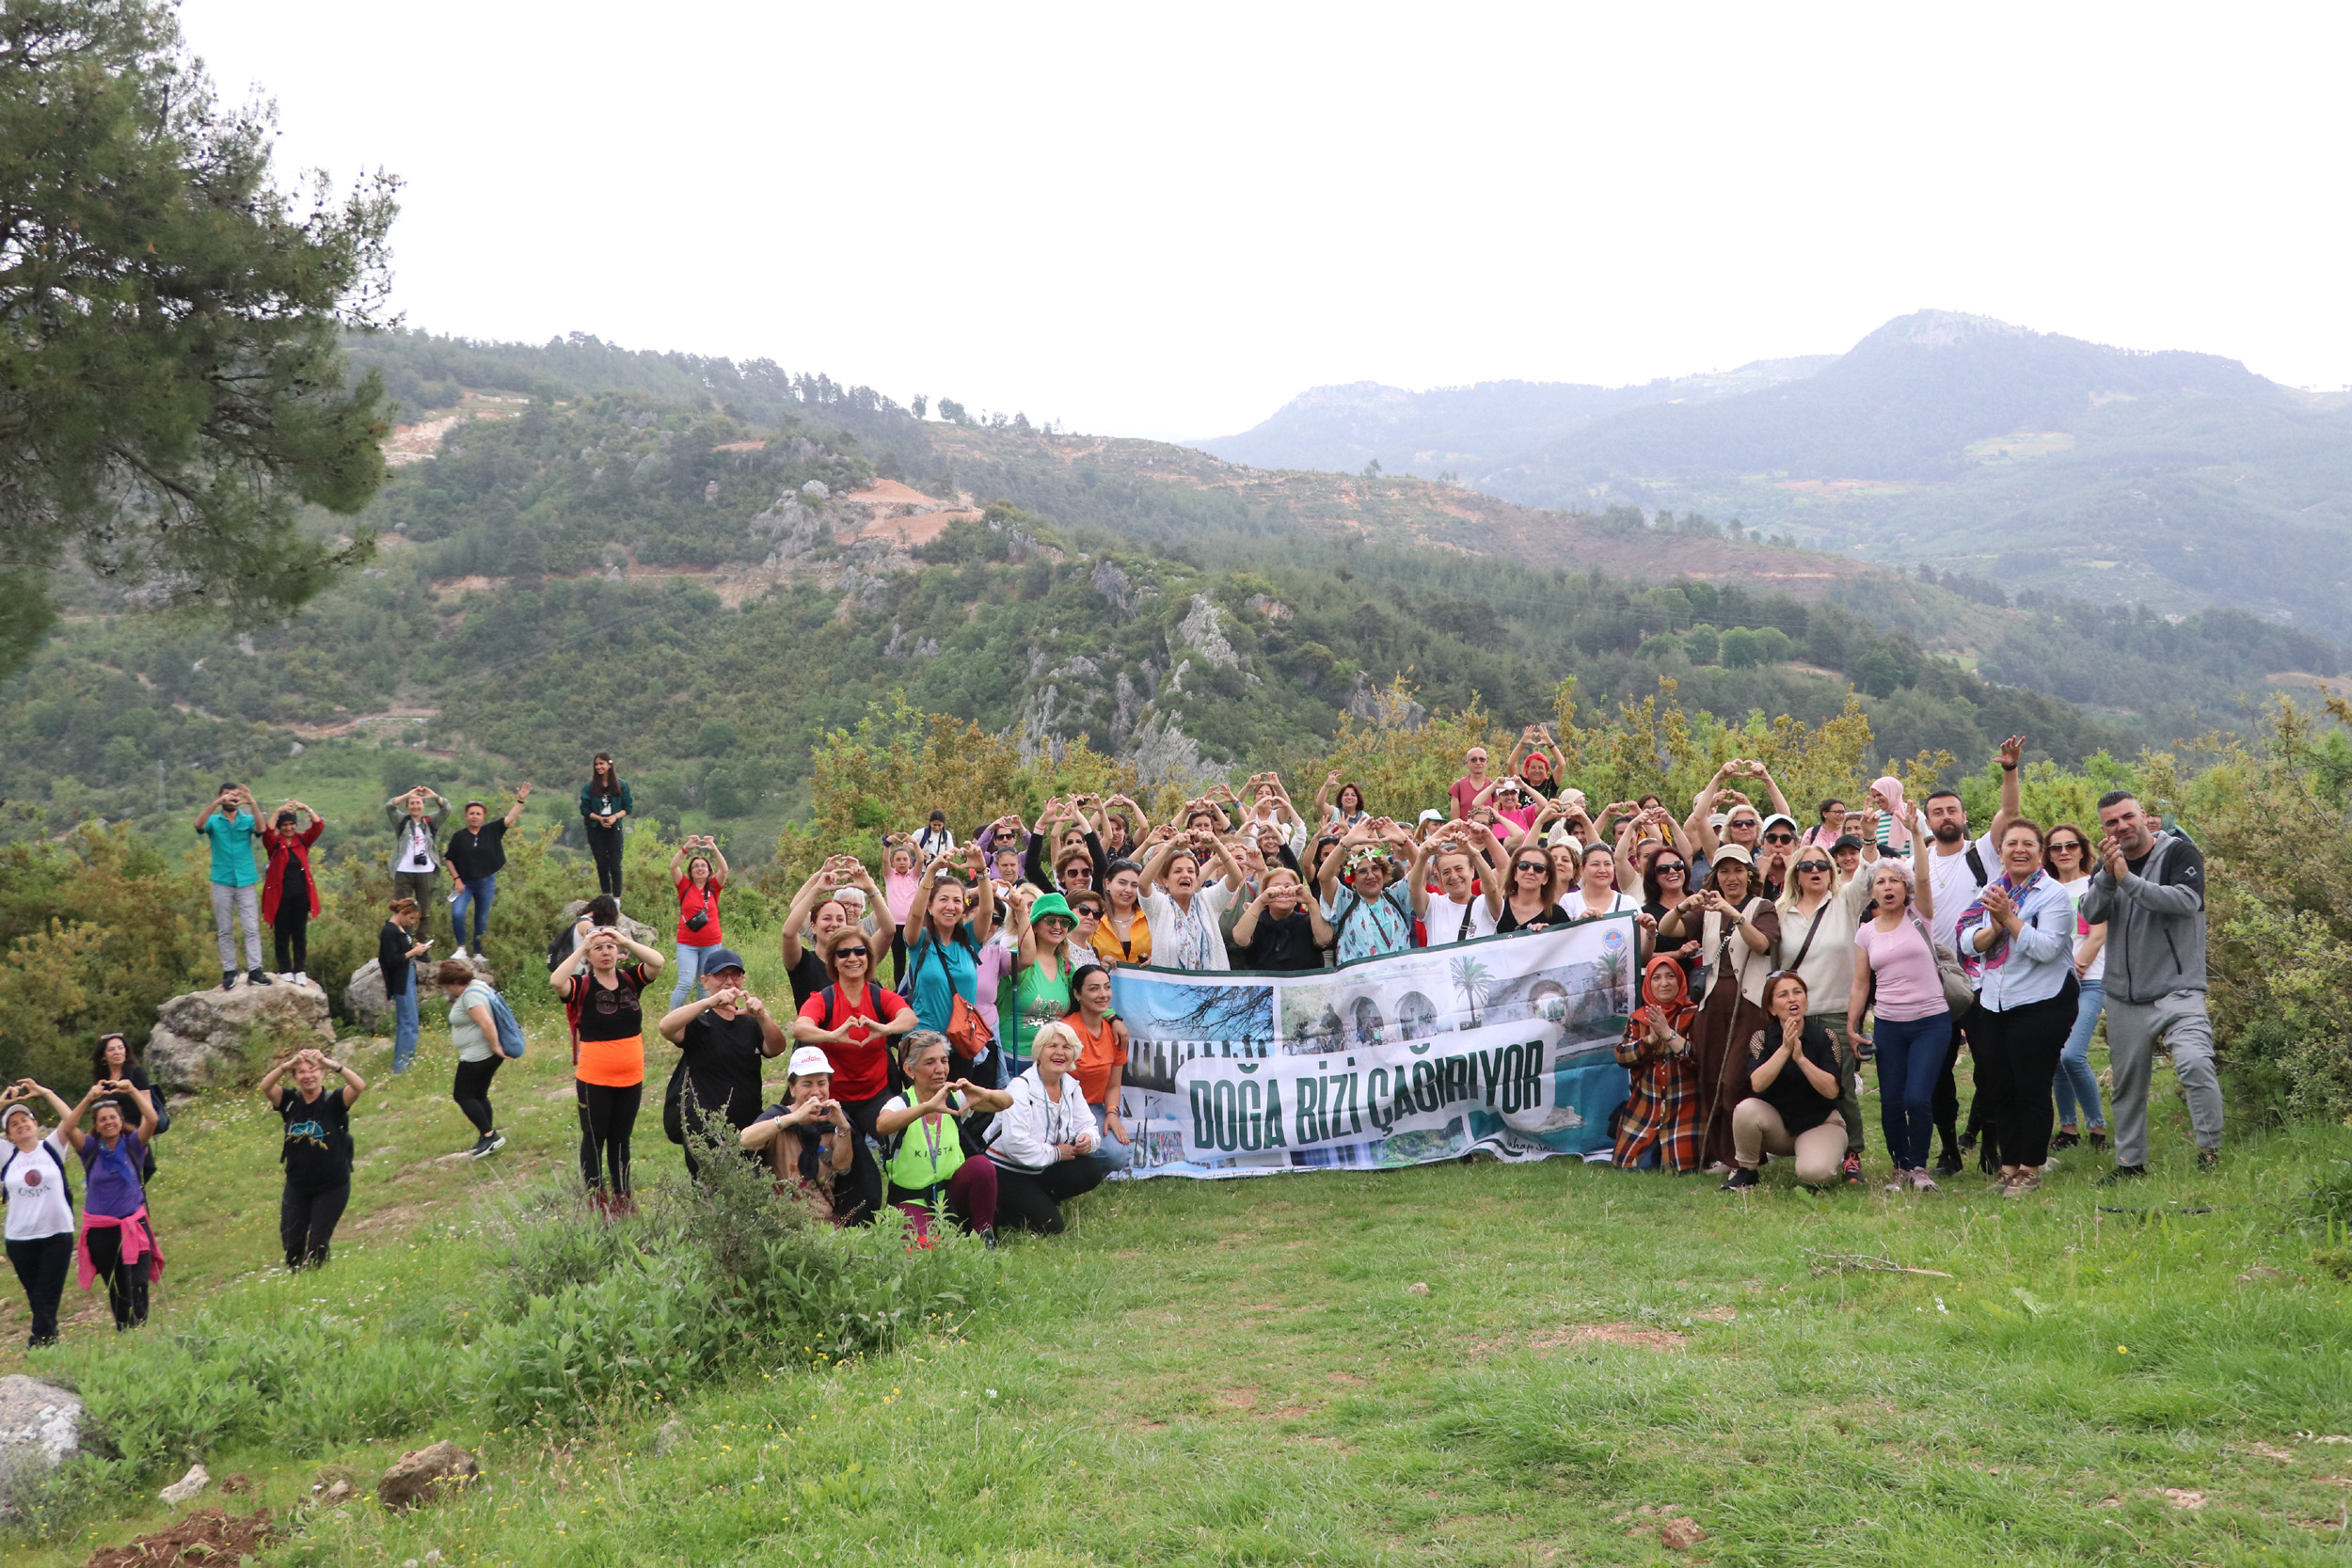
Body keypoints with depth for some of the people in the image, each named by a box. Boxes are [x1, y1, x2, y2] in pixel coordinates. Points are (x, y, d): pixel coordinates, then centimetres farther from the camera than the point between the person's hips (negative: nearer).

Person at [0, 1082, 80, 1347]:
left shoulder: (51, 1147, 3)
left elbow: (69, 1119, -9)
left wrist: (44, 1093, -10)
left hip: (57, 1234, -2)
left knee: (48, 1295, -2)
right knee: (35, 1297, 8)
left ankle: (39, 1342, 0)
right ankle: (49, 1337, 17)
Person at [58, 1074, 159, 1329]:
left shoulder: (132, 1144, -2)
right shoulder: (90, 1148, -1)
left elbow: (151, 1120, -18)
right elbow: (68, 1128, -17)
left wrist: (132, 1091, -27)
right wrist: (89, 1099, -28)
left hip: (133, 1226, -1)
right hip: (100, 1231, 1)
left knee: (137, 1287, -11)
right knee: (116, 1291, 10)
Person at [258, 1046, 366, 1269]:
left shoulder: (333, 1101, -12)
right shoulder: (290, 1102, -4)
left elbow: (359, 1086, -30)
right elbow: (265, 1086, -21)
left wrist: (332, 1064, -42)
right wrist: (288, 1065, -37)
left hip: (332, 1187, -3)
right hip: (297, 1186, 3)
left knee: (318, 1242, 2)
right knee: (291, 1240, 5)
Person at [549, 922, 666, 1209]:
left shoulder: (631, 979, 0)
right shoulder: (582, 985, -9)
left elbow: (657, 962, -14)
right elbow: (556, 981, -29)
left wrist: (627, 942, -16)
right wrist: (581, 948, -22)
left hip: (631, 1078, 4)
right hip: (594, 1080, -4)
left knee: (620, 1139, 17)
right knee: (594, 1139, 8)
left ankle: (622, 1197, 27)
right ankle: (596, 1200, 17)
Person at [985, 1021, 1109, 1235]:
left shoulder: (1070, 1085, 3)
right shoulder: (1021, 1087, -21)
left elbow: (1086, 1125, 5)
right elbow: (1015, 1143, -30)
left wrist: (1087, 1139, -20)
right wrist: (1055, 1153, -21)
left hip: (1041, 1170, 8)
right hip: (1006, 1172, -7)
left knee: (1092, 1172, -14)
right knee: (1049, 1225, -20)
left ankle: (1039, 1200, 4)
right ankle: (995, 1213, 2)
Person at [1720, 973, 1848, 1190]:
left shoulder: (1824, 1037, -9)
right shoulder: (1762, 1037, -8)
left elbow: (1832, 1090, -21)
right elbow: (1757, 1083, -25)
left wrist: (1800, 1058, -32)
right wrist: (1784, 1049, -34)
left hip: (1819, 1124, -1)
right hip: (1777, 1124, 1)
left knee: (1814, 1173, -31)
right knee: (1746, 1109, -32)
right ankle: (1747, 1172, -7)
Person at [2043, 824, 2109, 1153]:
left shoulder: (2095, 885, 4)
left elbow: (2097, 935, -4)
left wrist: (2076, 966, -11)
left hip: (2088, 982, -5)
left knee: (2072, 1054, -18)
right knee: (2055, 1057, 2)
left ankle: (2097, 1127, -5)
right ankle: (2068, 1129, 14)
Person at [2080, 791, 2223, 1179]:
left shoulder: (2179, 853, -4)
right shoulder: (2108, 863, 10)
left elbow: (2186, 900, -21)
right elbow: (2091, 913, -4)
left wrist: (2128, 879, -23)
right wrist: (2107, 876, -21)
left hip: (2177, 991, -5)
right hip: (2124, 997, 5)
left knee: (2195, 1063, -25)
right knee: (2127, 1083, 11)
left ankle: (2210, 1151, -12)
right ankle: (2130, 1162, 24)